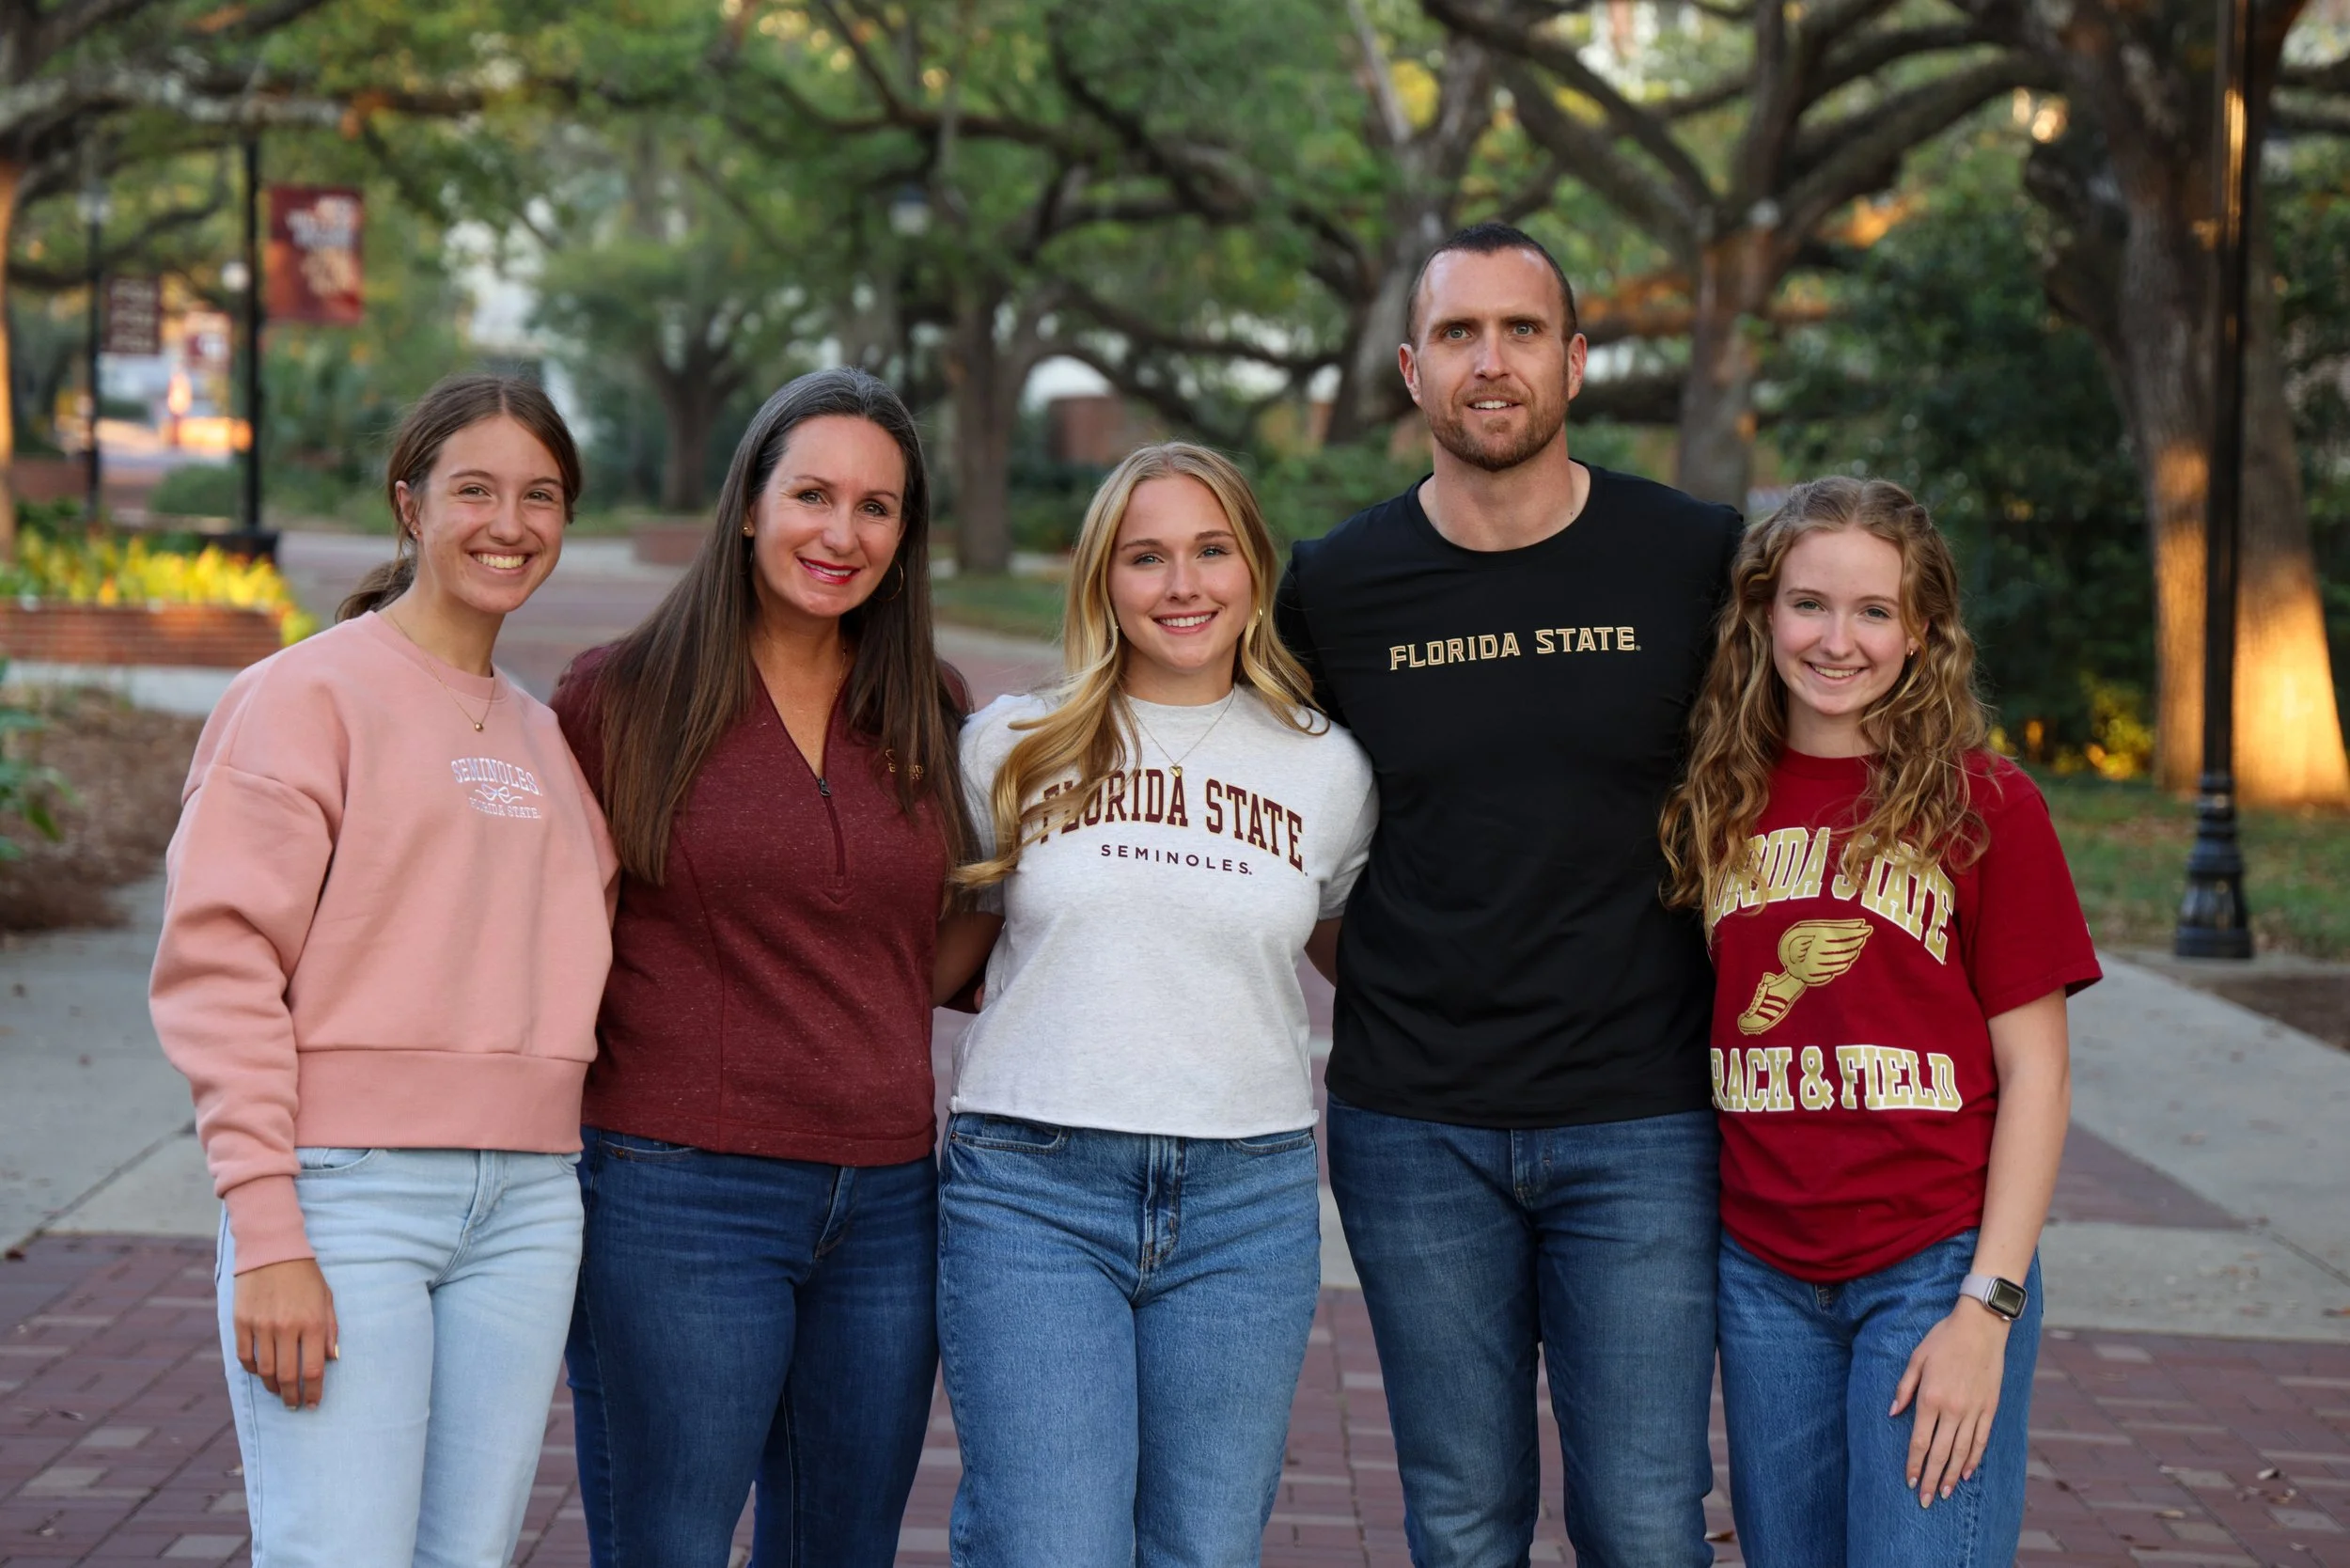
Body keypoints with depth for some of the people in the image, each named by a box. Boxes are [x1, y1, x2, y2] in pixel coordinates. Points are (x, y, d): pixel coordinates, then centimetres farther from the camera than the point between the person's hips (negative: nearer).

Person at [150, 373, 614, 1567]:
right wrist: (266, 1233, -15)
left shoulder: (544, 737, 18)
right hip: (346, 1190, -6)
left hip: (526, 1201, 6)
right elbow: (218, 955, -9)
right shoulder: (309, 694, -2)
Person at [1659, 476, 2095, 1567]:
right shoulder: (1721, 803, 7)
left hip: (1935, 1267, -3)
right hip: (1763, 1272, 4)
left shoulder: (1985, 807, -4)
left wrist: (1987, 1307, -10)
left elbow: (2034, 1072, -4)